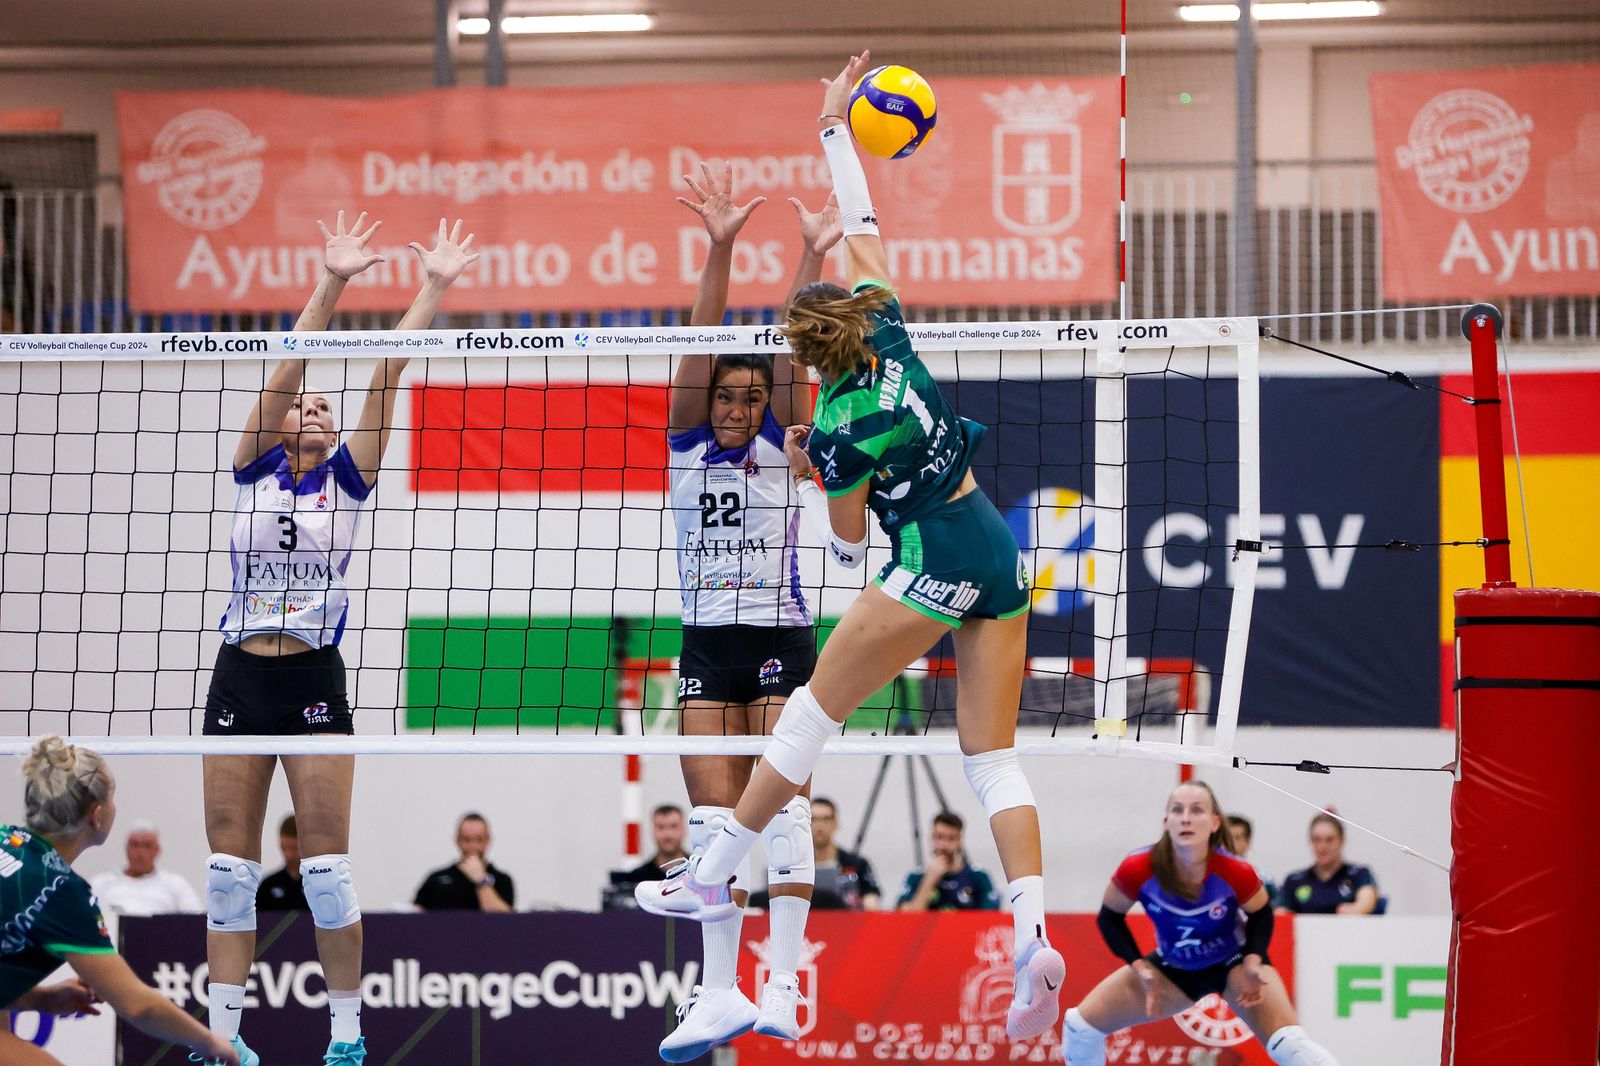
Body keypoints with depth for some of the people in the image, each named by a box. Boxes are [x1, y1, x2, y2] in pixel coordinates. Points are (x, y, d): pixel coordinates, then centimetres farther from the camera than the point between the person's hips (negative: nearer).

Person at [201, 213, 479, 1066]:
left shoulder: (347, 478, 5)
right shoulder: (253, 469, 5)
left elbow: (388, 371, -1)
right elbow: (288, 366, -5)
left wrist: (432, 290, -4)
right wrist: (330, 285, -14)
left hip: (313, 680, -1)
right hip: (239, 676, 1)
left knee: (326, 861, -3)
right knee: (229, 865, 2)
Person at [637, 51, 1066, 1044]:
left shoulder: (843, 433, -14)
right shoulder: (888, 325, 2)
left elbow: (849, 541, -1)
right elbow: (863, 226, 15)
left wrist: (808, 466, 15)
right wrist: (835, 126, 22)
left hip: (938, 560, -7)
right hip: (1001, 552, 7)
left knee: (815, 707, 6)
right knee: (995, 753, 2)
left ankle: (713, 877, 14)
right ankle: (1036, 939, -15)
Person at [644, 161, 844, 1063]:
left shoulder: (781, 446, 4)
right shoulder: (688, 444, 6)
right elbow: (703, 343, -5)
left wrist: (813, 257, -18)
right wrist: (720, 249, -15)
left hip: (781, 640, -2)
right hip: (708, 644, 2)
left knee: (781, 801, -8)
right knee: (714, 812, -1)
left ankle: (783, 984, -13)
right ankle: (720, 991, -1)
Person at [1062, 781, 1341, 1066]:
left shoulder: (1236, 872, -31)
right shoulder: (1138, 871, -29)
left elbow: (1261, 916, -7)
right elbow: (1109, 917, -9)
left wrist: (1253, 962, -23)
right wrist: (1140, 968, -18)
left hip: (1233, 961, -3)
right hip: (1173, 969, 3)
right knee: (1080, 1025, -4)